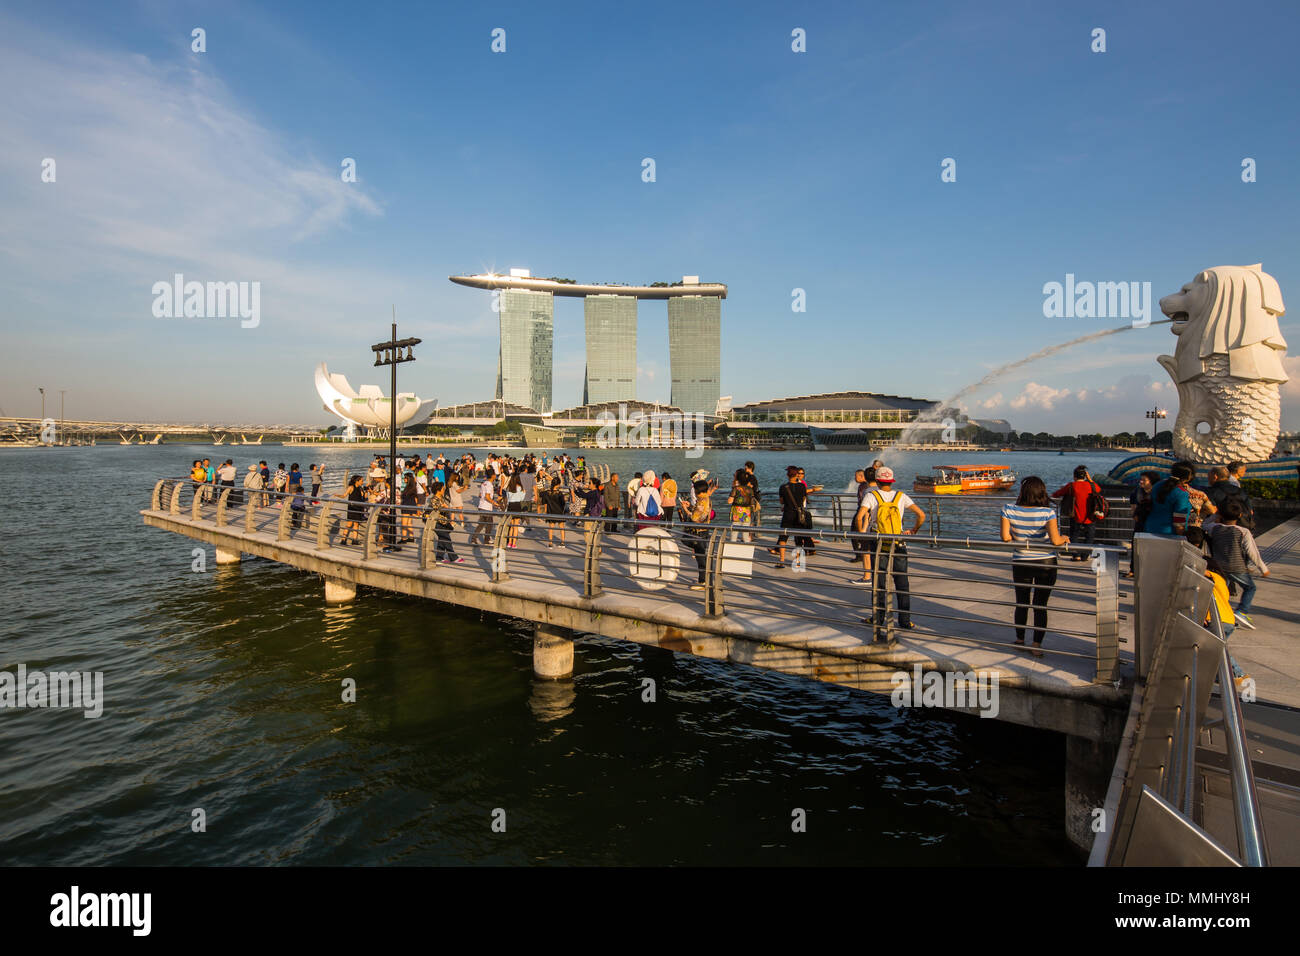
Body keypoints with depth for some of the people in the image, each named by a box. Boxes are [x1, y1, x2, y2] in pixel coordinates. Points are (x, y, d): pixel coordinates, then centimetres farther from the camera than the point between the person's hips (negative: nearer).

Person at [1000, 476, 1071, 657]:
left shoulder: (1009, 510, -10)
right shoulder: (1048, 512, -15)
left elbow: (1005, 537, -12)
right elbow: (1055, 540, -21)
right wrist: (1064, 539, 1)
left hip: (1020, 563, 1)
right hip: (1046, 563, -1)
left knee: (1021, 604, 18)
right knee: (1041, 606, 9)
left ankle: (1020, 640, 32)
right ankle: (1037, 645, 13)